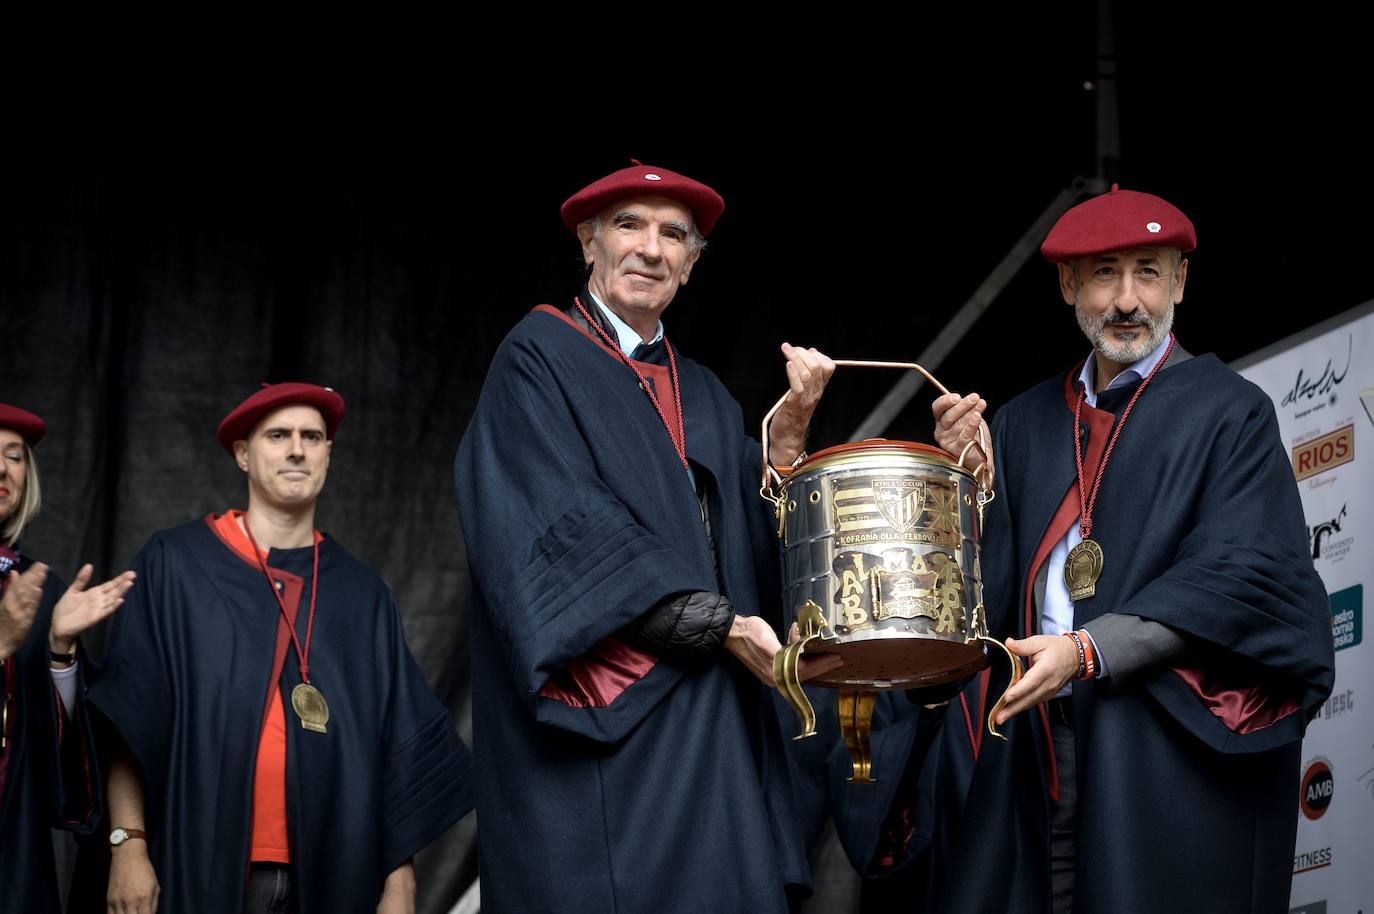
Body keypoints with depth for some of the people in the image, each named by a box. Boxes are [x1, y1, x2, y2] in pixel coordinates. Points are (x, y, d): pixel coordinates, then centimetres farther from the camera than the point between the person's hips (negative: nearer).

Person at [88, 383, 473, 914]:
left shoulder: (363, 597, 8)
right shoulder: (175, 565, 0)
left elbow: (395, 753, 6)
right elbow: (128, 719, -3)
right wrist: (127, 844, -12)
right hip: (199, 871, -2)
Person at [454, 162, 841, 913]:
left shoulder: (703, 397, 19)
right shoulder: (538, 358, 0)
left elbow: (756, 547, 8)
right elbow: (572, 530, -13)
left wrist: (789, 429, -6)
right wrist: (727, 627, -17)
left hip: (709, 727, 6)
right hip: (598, 727, -6)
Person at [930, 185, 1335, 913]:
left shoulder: (1230, 413, -1)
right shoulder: (1024, 423, 13)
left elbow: (1238, 577, -11)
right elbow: (990, 577, 10)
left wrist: (1087, 652, -19)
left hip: (1172, 752, -4)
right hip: (1036, 741, 4)